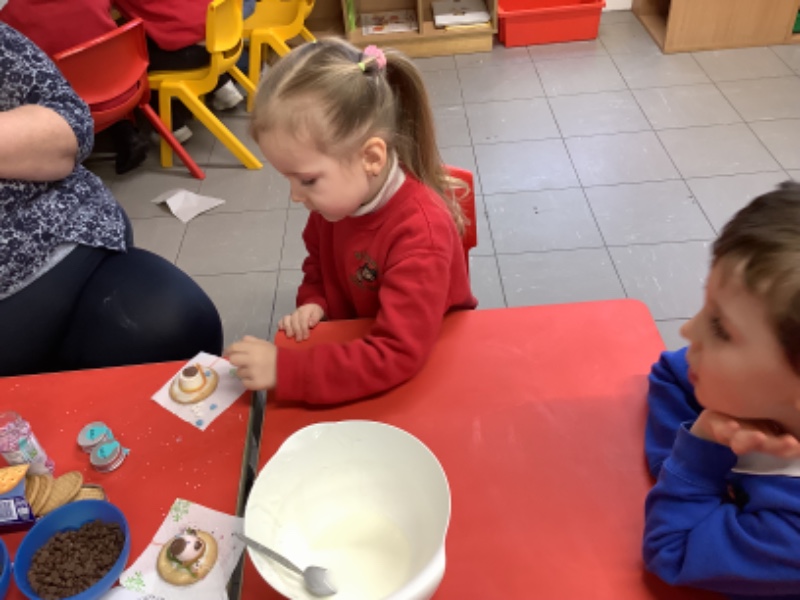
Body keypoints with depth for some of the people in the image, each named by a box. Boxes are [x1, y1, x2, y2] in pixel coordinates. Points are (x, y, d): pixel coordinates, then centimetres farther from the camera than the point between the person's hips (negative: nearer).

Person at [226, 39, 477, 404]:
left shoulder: (420, 232, -29)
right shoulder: (332, 201, -9)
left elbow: (397, 356, -32)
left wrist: (285, 371, -34)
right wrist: (312, 305, -9)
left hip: (425, 369, -5)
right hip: (355, 351, 5)